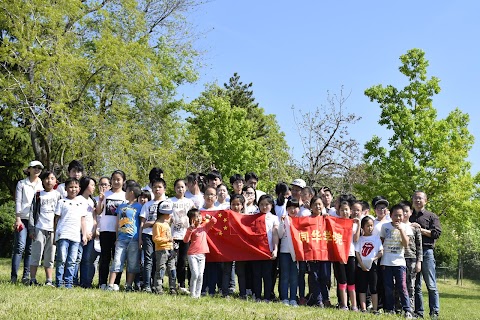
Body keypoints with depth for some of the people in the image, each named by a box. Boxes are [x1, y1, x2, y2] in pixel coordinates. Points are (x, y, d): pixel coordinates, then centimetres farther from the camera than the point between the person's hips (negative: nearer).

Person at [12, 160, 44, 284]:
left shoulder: (42, 185, 14)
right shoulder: (22, 184, 9)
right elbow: (18, 201, 1)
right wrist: (17, 218, -7)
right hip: (23, 219, -2)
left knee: (31, 249, 1)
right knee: (20, 246, -10)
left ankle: (26, 276, 4)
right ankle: (13, 276, -8)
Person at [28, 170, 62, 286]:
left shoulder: (58, 195, 11)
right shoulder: (38, 194, 7)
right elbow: (32, 212, 4)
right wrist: (31, 229, -3)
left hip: (53, 229, 1)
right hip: (40, 228, -1)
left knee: (50, 257, 4)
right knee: (36, 255, -3)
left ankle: (49, 281, 6)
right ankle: (33, 280, -1)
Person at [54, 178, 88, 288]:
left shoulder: (80, 204, 17)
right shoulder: (62, 202, 6)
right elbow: (56, 219, 5)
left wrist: (84, 235, 11)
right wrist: (55, 233, -1)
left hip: (76, 237, 4)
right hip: (63, 235, -3)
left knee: (72, 262, 3)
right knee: (61, 260, -6)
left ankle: (69, 283, 7)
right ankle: (59, 282, -1)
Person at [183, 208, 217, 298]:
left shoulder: (204, 226, 10)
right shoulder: (191, 229, -4)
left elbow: (214, 221, 11)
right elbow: (186, 240, -15)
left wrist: (209, 217, -9)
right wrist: (190, 230, -26)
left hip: (202, 255, 5)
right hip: (193, 254, -5)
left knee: (200, 275, 3)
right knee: (195, 274, -10)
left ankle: (198, 294, 8)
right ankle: (192, 294, 0)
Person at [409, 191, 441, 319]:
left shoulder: (431, 216, 9)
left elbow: (437, 233, -3)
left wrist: (421, 229, -11)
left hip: (426, 251, -4)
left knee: (431, 285, -4)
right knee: (415, 285, 5)